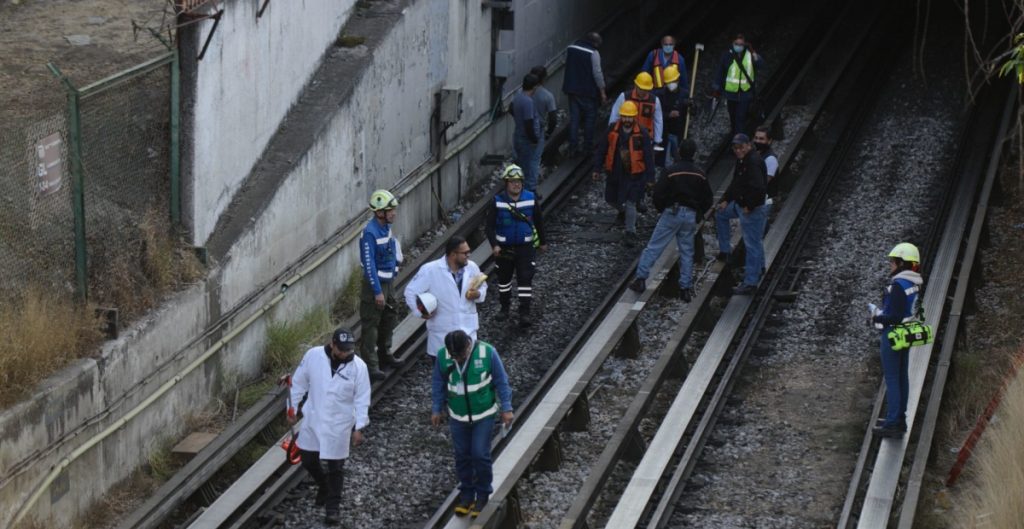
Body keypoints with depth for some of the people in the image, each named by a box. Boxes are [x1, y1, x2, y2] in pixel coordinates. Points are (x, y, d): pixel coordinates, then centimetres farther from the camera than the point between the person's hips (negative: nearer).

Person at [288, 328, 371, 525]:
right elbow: (299, 382, 0)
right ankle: (324, 486, 44)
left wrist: (359, 427, -12)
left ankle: (333, 505, 20)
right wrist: (292, 408, 5)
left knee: (335, 467, 5)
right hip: (313, 419, 3)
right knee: (308, 459, 16)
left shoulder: (358, 366, -16)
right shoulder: (313, 356, -13)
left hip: (339, 424, -3)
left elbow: (362, 399, -10)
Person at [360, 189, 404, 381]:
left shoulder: (386, 227, 3)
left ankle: (384, 354, 40)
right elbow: (369, 264, -24)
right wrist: (377, 292, -23)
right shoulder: (370, 233, -24)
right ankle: (370, 366, 3)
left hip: (388, 281, 9)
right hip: (375, 284, -9)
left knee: (389, 319, 22)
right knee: (371, 326, -2)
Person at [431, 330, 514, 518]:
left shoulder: (487, 352, -20)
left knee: (480, 455, -3)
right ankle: (466, 494, 27)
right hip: (457, 416, 3)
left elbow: (501, 382, -9)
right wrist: (436, 409, 2)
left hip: (484, 415, -2)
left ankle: (483, 495, 15)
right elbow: (438, 385, 1)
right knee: (462, 456, 10)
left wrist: (506, 408, -7)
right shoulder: (443, 356, -14)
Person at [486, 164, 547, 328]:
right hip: (504, 247, 1)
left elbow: (539, 221, 7)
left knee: (525, 279, -10)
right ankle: (505, 307, 36)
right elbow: (490, 225, -10)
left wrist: (542, 242, 16)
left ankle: (524, 313, -8)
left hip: (525, 246, -1)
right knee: (504, 279, 16)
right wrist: (494, 245, -23)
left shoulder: (531, 199, -6)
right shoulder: (498, 201, -11)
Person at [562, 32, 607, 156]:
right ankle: (587, 147, 12)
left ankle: (573, 146, 9)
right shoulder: (593, 53, -16)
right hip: (588, 91, -5)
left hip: (572, 89, 5)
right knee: (590, 118, 9)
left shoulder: (570, 48, 4)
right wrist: (602, 92, -9)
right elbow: (597, 74, -17)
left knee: (574, 118, 11)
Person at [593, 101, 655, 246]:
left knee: (630, 203, -7)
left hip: (634, 174, -4)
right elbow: (601, 150, 3)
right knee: (611, 199, 18)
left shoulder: (642, 133, -11)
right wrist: (597, 169, 2)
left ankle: (631, 233, 3)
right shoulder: (612, 130, -5)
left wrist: (650, 178, -7)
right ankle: (624, 211, 51)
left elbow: (649, 156, -7)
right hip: (614, 173, 4)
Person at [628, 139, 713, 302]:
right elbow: (708, 199, 9)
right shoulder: (700, 174, 4)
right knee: (687, 252, 10)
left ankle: (641, 279, -6)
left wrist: (661, 209, 6)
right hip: (690, 216, 4)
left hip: (672, 213, -4)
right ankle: (686, 288, 9)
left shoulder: (671, 171, -11)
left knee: (653, 247, 1)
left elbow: (658, 193, -12)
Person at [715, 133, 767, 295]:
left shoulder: (754, 162, -24)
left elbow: (758, 188, -32)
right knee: (721, 214, 29)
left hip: (752, 209, -11)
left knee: (752, 244, -5)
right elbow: (735, 183, 19)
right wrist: (725, 200, 12)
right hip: (739, 204, 11)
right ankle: (725, 251, 38)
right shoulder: (742, 160, 9)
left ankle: (751, 283, -2)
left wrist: (749, 207, -24)